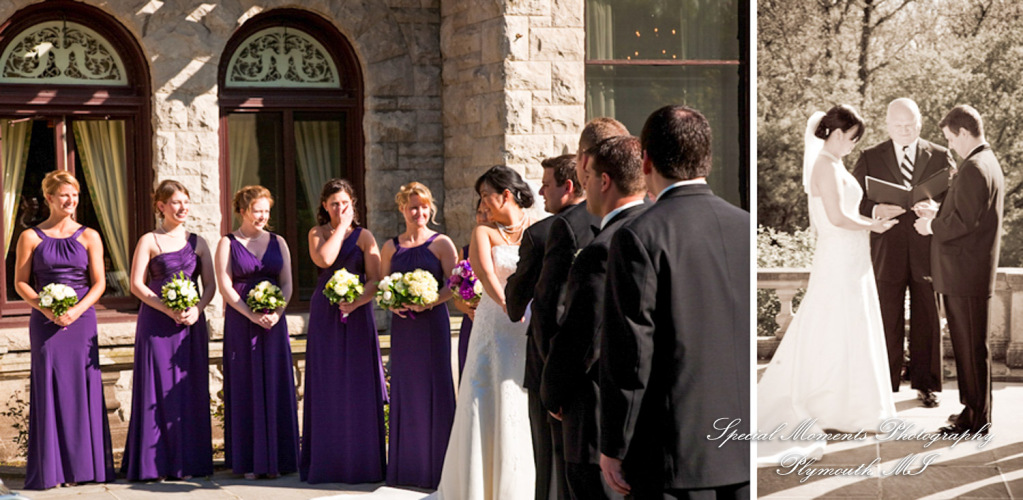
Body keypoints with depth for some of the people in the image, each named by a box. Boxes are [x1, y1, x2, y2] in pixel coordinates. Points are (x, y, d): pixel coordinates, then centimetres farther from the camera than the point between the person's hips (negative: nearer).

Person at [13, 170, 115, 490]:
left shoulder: (89, 236, 7)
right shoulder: (31, 237, 4)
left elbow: (99, 283, 3)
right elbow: (21, 283, 2)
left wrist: (77, 310, -13)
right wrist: (45, 308, -13)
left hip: (81, 320, 1)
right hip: (45, 322, -1)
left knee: (83, 388, 0)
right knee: (49, 389, -1)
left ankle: (82, 466, 7)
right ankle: (50, 470, 4)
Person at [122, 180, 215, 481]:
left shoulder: (197, 242, 11)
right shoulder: (149, 241, 1)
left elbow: (210, 284, 9)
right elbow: (136, 284, -5)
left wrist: (197, 309, -10)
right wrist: (167, 309, -16)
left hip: (191, 323, 3)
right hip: (156, 324, -3)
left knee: (189, 389, 3)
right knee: (157, 389, -3)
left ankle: (186, 461, 9)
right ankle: (155, 462, 2)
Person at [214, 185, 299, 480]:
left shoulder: (278, 243, 11)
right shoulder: (228, 244, 1)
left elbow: (287, 283, 7)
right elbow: (225, 286, -5)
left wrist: (276, 312, -11)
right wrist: (253, 315, -15)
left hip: (274, 321, 3)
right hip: (240, 323, -3)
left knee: (275, 387, 2)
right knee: (246, 387, -1)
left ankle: (274, 458, 9)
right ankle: (247, 462, 3)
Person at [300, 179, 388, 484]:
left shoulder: (364, 237, 4)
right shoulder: (318, 234, 7)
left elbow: (375, 280, -5)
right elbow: (323, 259, -15)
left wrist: (355, 301, -20)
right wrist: (341, 227, -7)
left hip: (357, 313, -1)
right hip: (324, 315, 1)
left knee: (358, 385, -1)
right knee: (326, 386, 2)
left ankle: (360, 461, 5)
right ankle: (326, 461, 8)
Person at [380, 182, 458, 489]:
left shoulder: (441, 244, 0)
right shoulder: (391, 247, 10)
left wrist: (429, 301, -20)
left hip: (432, 323, -4)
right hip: (402, 325, 4)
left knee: (433, 388, -3)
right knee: (404, 390, 6)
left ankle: (435, 467, 3)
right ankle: (405, 467, 13)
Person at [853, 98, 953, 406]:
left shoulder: (940, 157, 8)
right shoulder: (870, 158, 7)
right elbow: (855, 204, 3)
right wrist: (876, 212, -17)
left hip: (927, 251, 1)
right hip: (887, 252, -1)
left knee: (927, 321, 5)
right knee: (887, 322, 3)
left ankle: (925, 384, 15)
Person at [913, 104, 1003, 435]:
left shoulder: (974, 169, -18)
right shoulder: (990, 163, 16)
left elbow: (964, 222, -23)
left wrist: (932, 227, -8)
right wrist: (938, 212, 14)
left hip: (966, 275, -10)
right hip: (969, 274, 10)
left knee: (972, 347, -3)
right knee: (967, 345, 16)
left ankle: (977, 419, 2)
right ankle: (974, 409, 23)